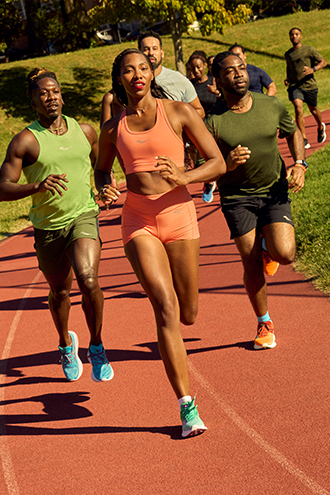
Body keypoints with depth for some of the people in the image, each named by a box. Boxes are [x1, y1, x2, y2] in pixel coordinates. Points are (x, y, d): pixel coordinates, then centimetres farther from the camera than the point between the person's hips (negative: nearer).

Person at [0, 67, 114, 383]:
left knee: (88, 280, -23)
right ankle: (65, 343, 45)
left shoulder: (84, 131, 3)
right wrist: (37, 186, -29)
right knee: (60, 291, 15)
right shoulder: (25, 140, -9)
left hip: (83, 217, 0)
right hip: (48, 227, 0)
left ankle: (96, 347, -2)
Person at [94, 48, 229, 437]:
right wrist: (104, 189, 0)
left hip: (179, 214, 0)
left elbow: (218, 163, 0)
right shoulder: (113, 129, 8)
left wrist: (184, 176, -20)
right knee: (166, 309, -16)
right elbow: (101, 168, 24)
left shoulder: (179, 112, 1)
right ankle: (187, 406, -14)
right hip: (138, 221, 0)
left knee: (188, 315, 9)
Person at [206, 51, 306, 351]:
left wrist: (299, 164, -3)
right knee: (252, 265, 0)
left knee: (285, 255, -17)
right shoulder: (214, 121, -13)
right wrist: (228, 163, -30)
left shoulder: (272, 106, -5)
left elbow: (293, 133, 14)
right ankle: (265, 323, 23)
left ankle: (268, 247, 22)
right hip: (237, 197, -1)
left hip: (275, 191, 1)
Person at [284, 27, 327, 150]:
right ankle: (304, 140, -19)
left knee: (313, 109, 15)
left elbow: (323, 62, -2)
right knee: (298, 109, -18)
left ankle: (321, 127, 49)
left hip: (309, 85, -2)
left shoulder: (309, 50, -2)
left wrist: (313, 69, -20)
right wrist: (288, 78, 12)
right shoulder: (288, 54, 12)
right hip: (294, 86, 2)